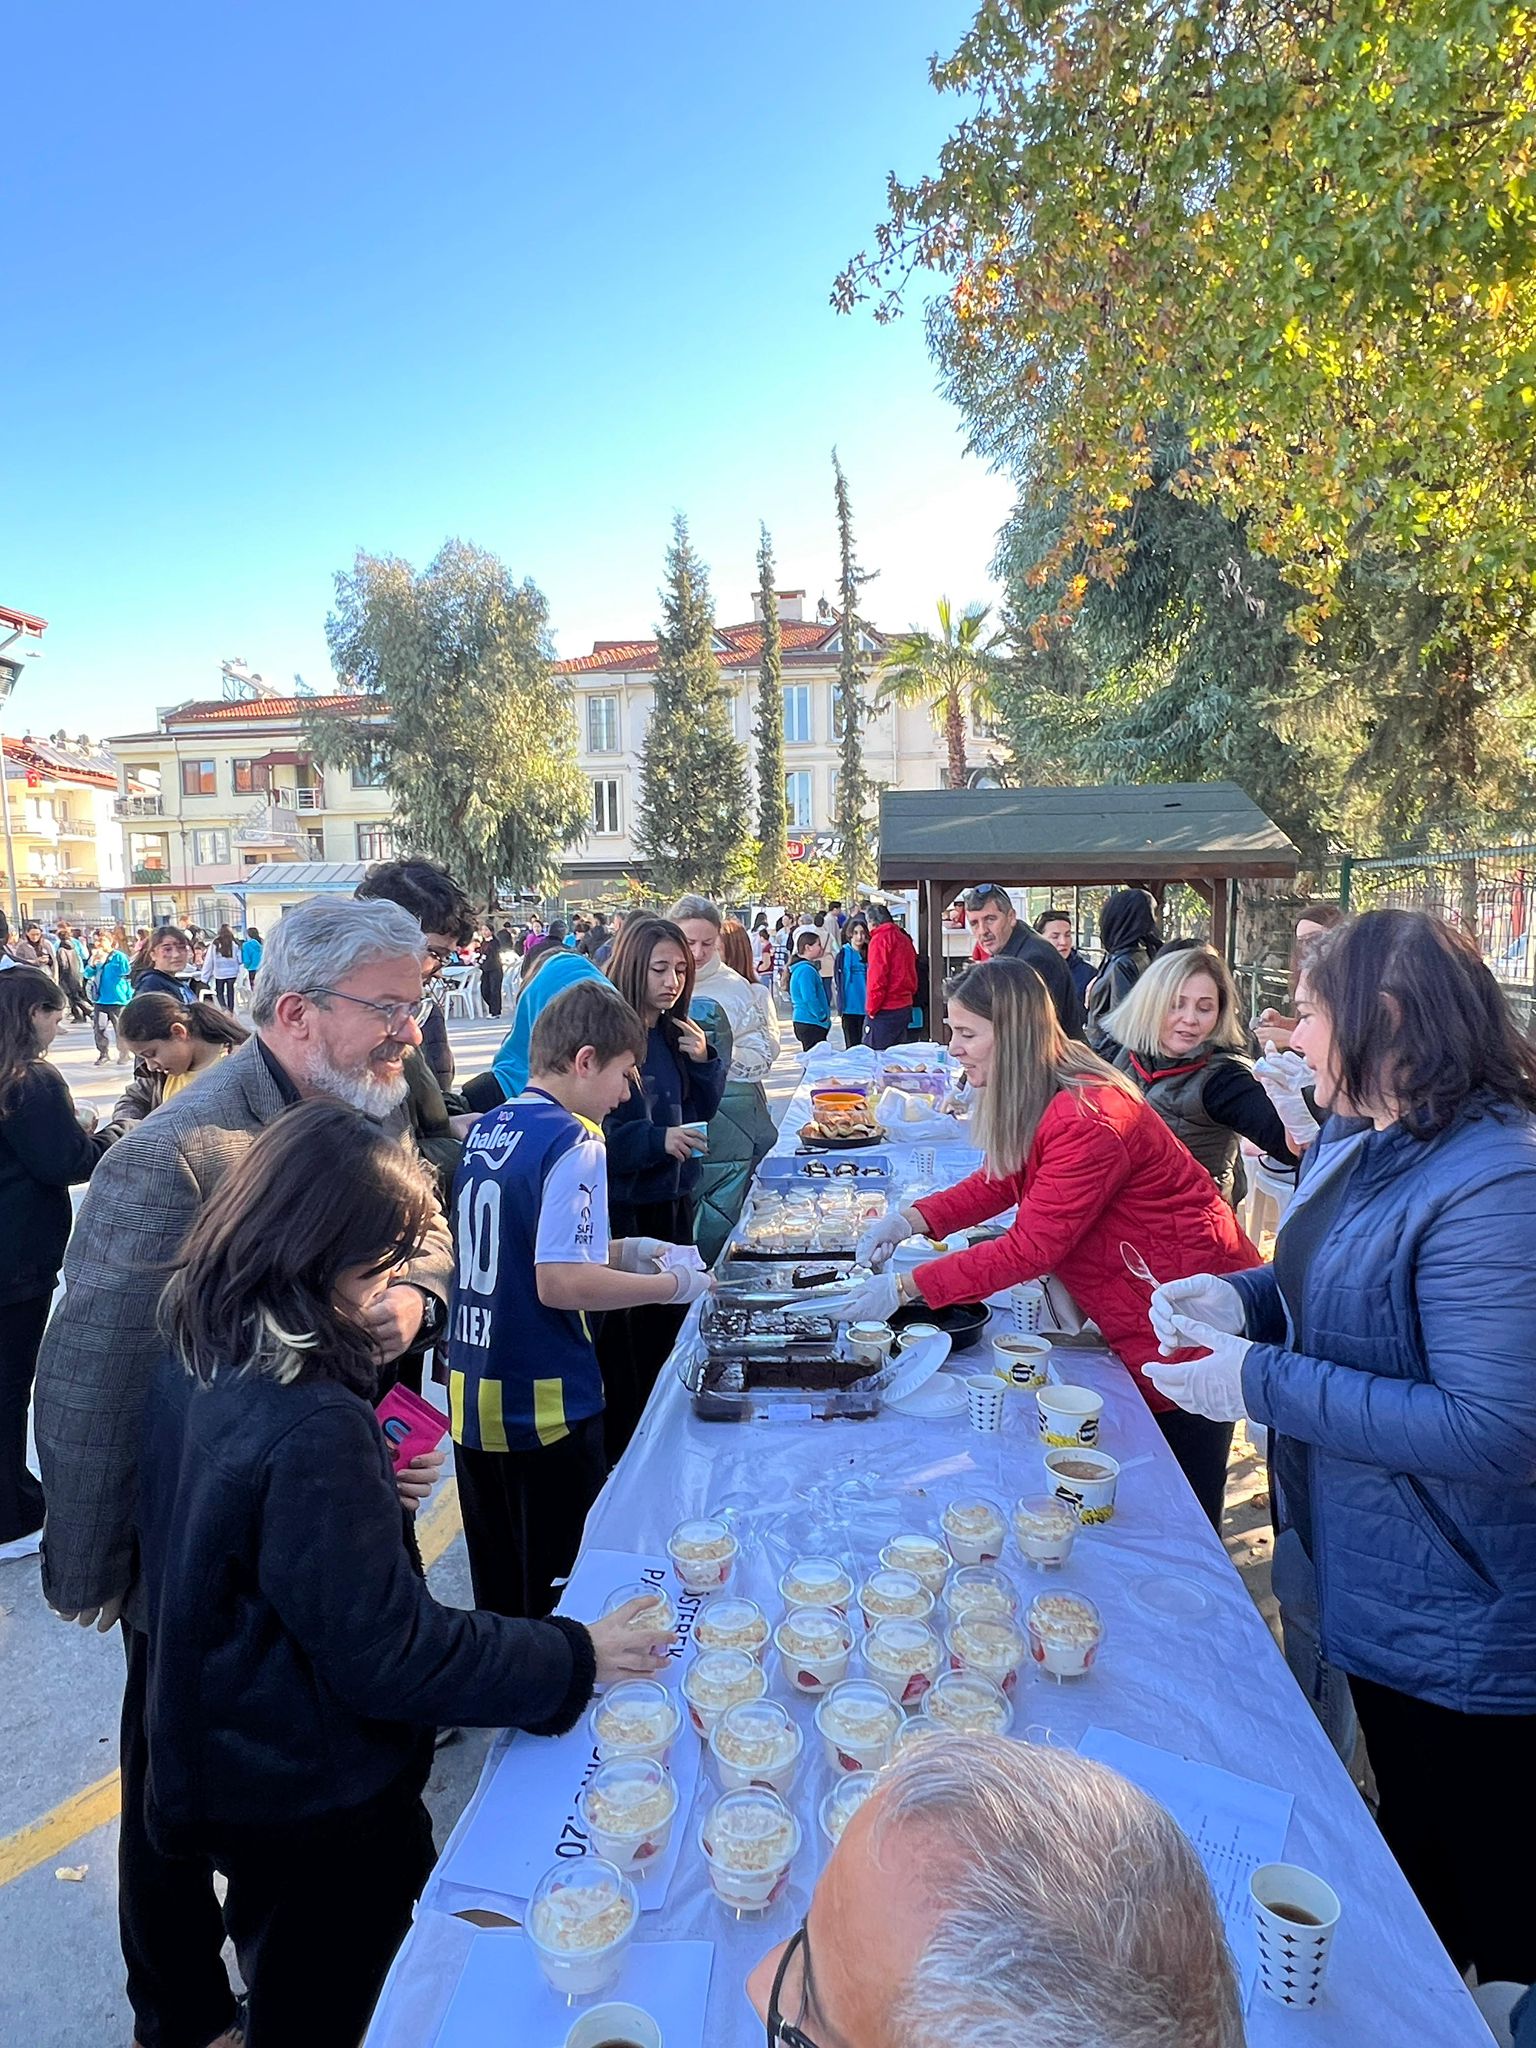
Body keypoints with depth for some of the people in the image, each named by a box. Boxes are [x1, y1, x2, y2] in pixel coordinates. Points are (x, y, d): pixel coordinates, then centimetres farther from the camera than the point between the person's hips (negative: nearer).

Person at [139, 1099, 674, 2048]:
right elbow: (387, 1653, -29)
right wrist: (575, 1658, -20)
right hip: (322, 1806, -8)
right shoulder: (313, 1428, -35)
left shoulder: (200, 1365, -7)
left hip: (233, 1759, 8)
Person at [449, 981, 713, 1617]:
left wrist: (619, 1250, 13)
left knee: (496, 1588, 21)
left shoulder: (486, 1129, 6)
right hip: (544, 1402, -8)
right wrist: (676, 1285, -14)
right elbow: (559, 1285, -25)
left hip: (473, 1393, 8)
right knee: (557, 1587, 10)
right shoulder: (573, 1143, -18)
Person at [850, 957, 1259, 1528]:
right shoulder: (1033, 1101, 0)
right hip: (1130, 1321, 9)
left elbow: (1031, 1247, -30)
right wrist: (911, 1219, -11)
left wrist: (907, 1286, -27)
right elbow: (999, 1181, 6)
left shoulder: (1089, 1120, -32)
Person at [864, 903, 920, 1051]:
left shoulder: (879, 939, -11)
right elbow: (912, 974, 17)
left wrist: (872, 1008, -10)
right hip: (905, 1007, 8)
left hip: (886, 1010, -8)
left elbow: (877, 978, -17)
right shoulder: (904, 939, 13)